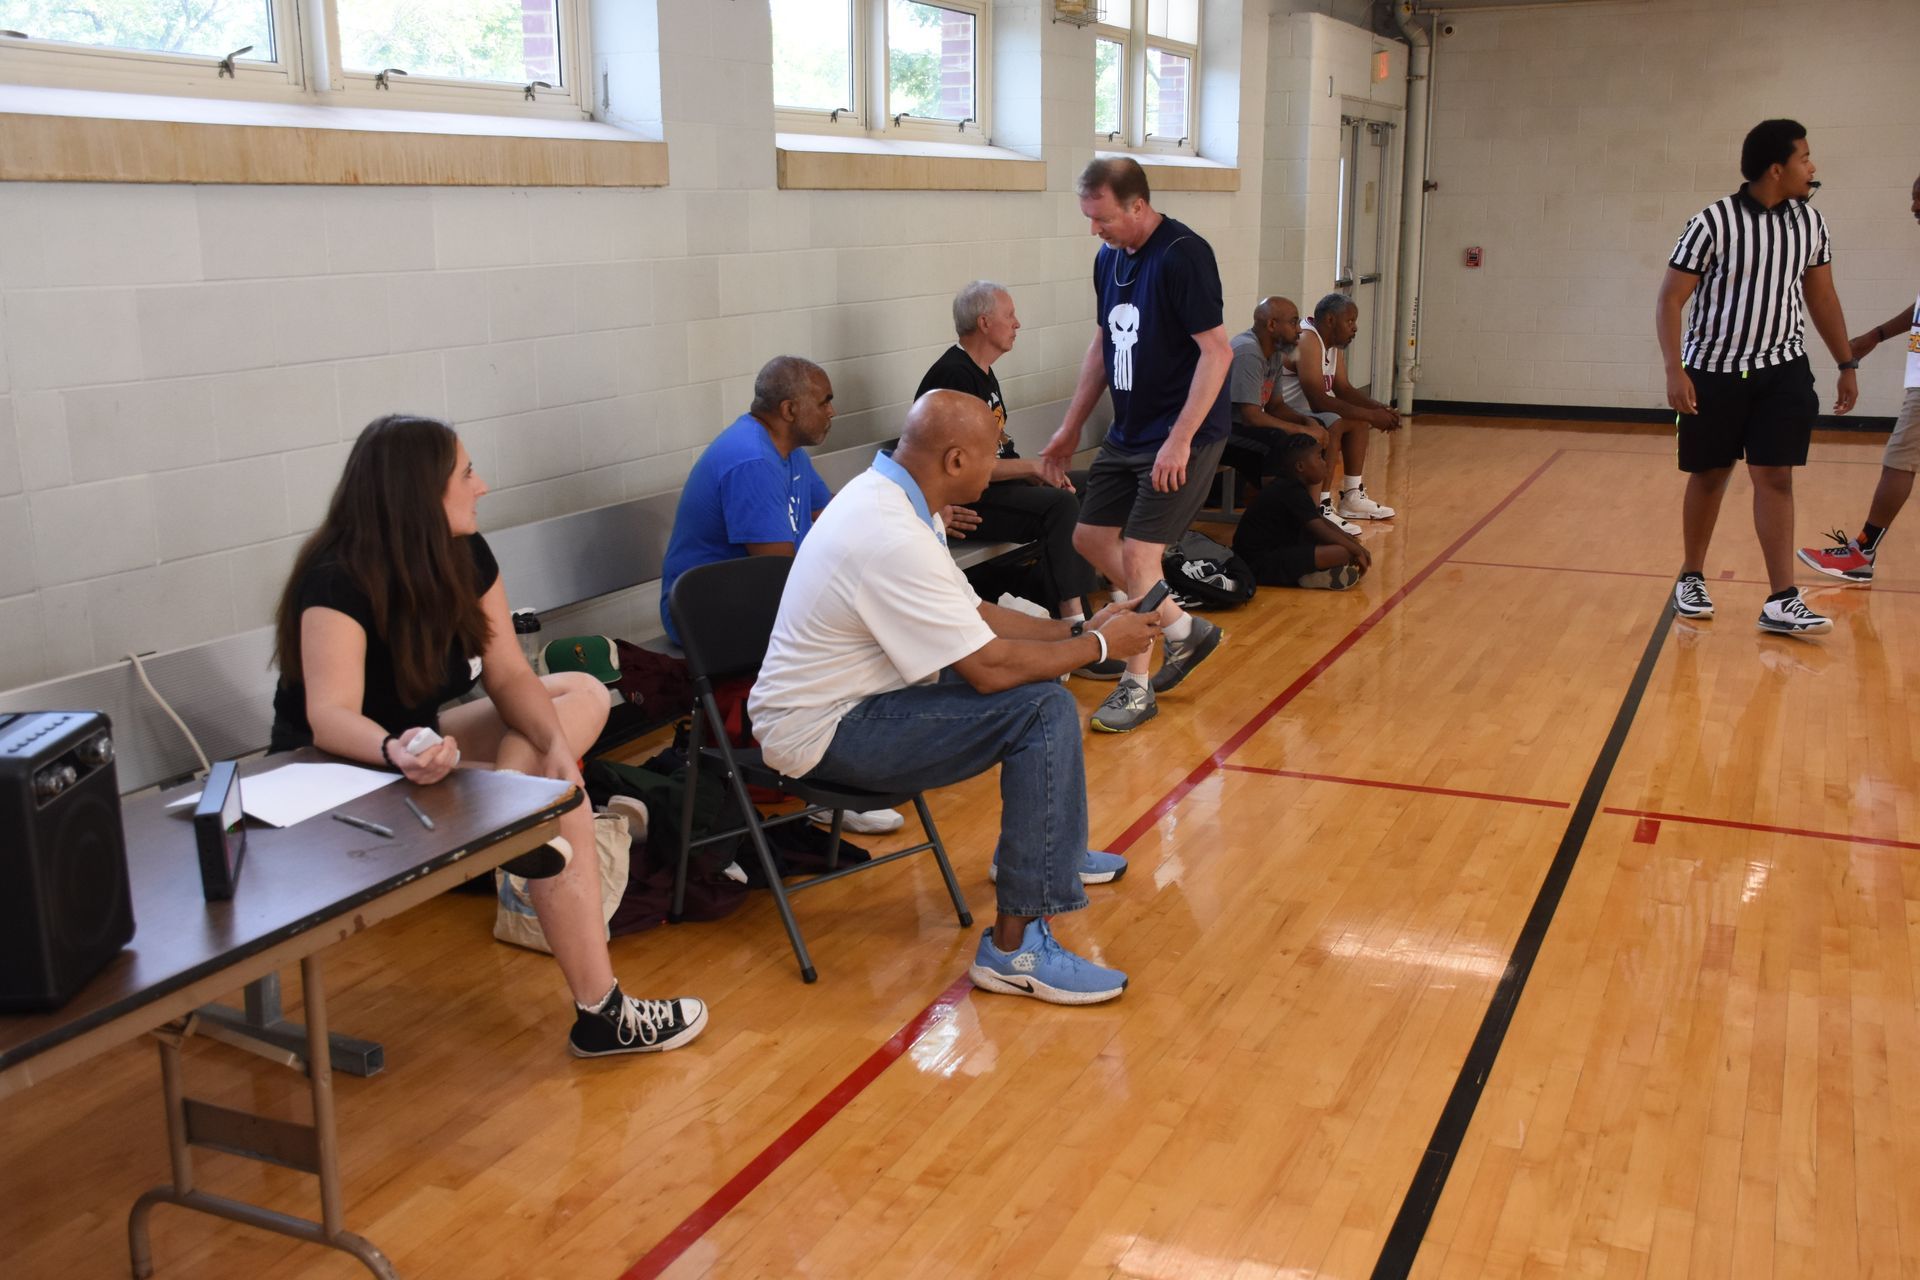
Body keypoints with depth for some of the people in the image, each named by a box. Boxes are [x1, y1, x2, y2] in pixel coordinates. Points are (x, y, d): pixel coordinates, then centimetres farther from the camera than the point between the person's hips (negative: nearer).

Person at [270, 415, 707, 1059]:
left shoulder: (466, 557, -3)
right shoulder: (338, 582, -25)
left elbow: (507, 676, -8)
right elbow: (329, 716, -34)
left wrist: (555, 745, -27)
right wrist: (397, 752, -56)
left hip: (418, 745, 9)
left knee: (583, 694, -4)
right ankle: (600, 1014, -21)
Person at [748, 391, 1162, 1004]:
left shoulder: (886, 494, 5)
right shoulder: (894, 539, -27)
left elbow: (974, 615, 13)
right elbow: (989, 667, -24)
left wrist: (1079, 628, 6)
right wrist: (1100, 644, -10)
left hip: (842, 696, 10)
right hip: (821, 733, -10)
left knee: (1035, 668, 16)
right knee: (1043, 709, -20)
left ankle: (1046, 847, 36)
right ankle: (1016, 949, -18)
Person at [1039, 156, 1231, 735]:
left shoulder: (1182, 256, -18)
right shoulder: (1109, 258, 7)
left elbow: (1217, 351, -20)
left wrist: (1180, 439, -24)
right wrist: (1072, 425, 19)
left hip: (1181, 438, -9)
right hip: (1128, 432, 9)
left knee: (1138, 553, -10)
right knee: (1090, 538, 11)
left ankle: (1137, 687, 7)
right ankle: (1185, 630, 26)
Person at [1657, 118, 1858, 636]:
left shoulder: (1810, 222, 4)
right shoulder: (1713, 223, -12)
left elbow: (1822, 296, 14)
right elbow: (1670, 299, -11)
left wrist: (1846, 365, 13)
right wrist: (1675, 371, -20)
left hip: (1783, 372, 3)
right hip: (1714, 372, -3)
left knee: (1775, 477, -3)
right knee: (1709, 476, 8)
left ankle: (1781, 602, -4)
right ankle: (1691, 578, 26)